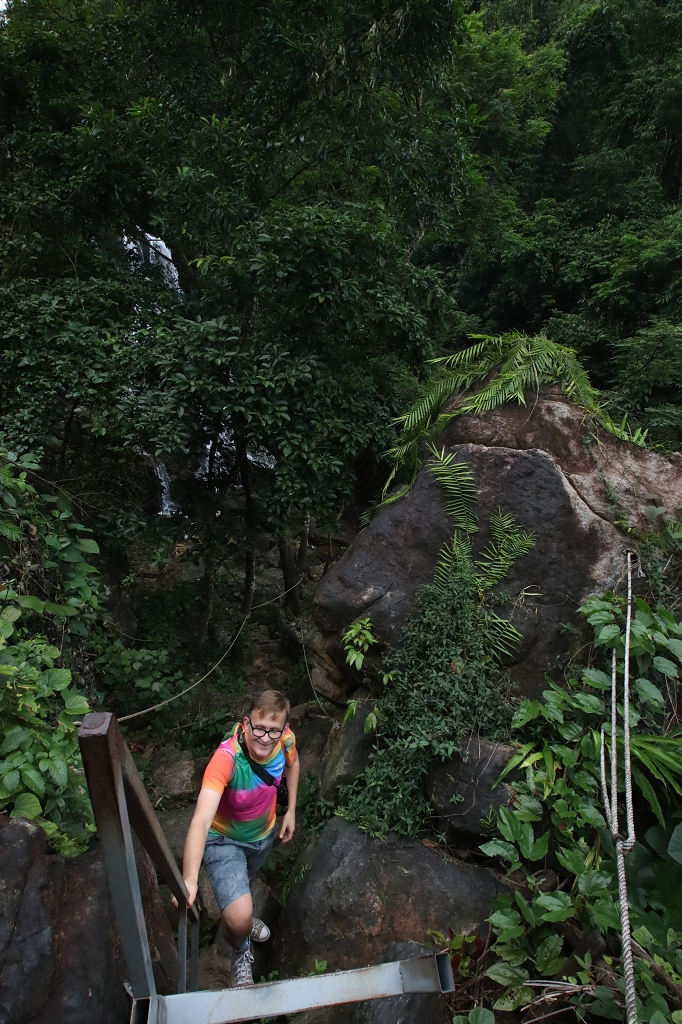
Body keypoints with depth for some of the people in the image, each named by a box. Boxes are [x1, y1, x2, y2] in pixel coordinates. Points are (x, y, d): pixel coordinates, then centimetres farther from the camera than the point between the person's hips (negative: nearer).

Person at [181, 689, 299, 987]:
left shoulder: (284, 740, -26)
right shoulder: (227, 758, -42)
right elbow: (201, 819, -51)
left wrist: (291, 810, 1)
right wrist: (189, 879, -62)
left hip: (263, 833, 5)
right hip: (224, 840, -5)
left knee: (243, 883, 32)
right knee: (238, 920, -18)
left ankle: (241, 916, 68)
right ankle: (241, 953, 19)